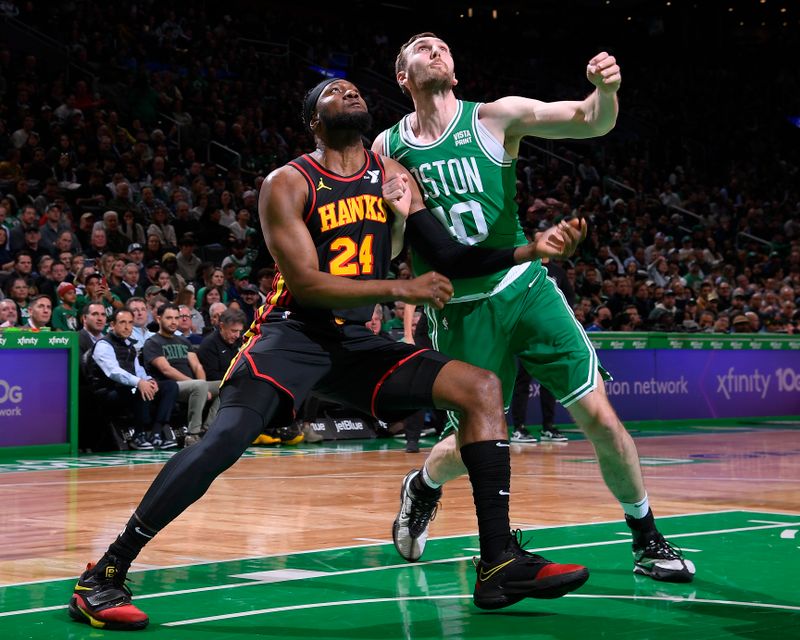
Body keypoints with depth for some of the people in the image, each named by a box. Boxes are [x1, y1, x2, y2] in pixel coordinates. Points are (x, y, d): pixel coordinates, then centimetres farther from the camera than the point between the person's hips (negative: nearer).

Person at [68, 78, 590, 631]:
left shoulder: (393, 174, 10)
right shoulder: (288, 184, -6)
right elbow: (304, 282, -15)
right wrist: (399, 289, -22)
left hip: (357, 340, 6)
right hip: (294, 332, -6)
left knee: (481, 388, -7)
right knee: (228, 437, -29)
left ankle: (502, 564, -10)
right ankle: (106, 575, -20)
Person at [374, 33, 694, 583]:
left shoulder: (496, 118, -6)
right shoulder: (387, 149, -2)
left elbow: (591, 122, -14)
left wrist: (605, 92, -36)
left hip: (525, 289, 0)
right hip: (458, 310, 0)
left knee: (599, 417, -5)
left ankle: (648, 542, 11)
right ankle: (422, 488, 40)